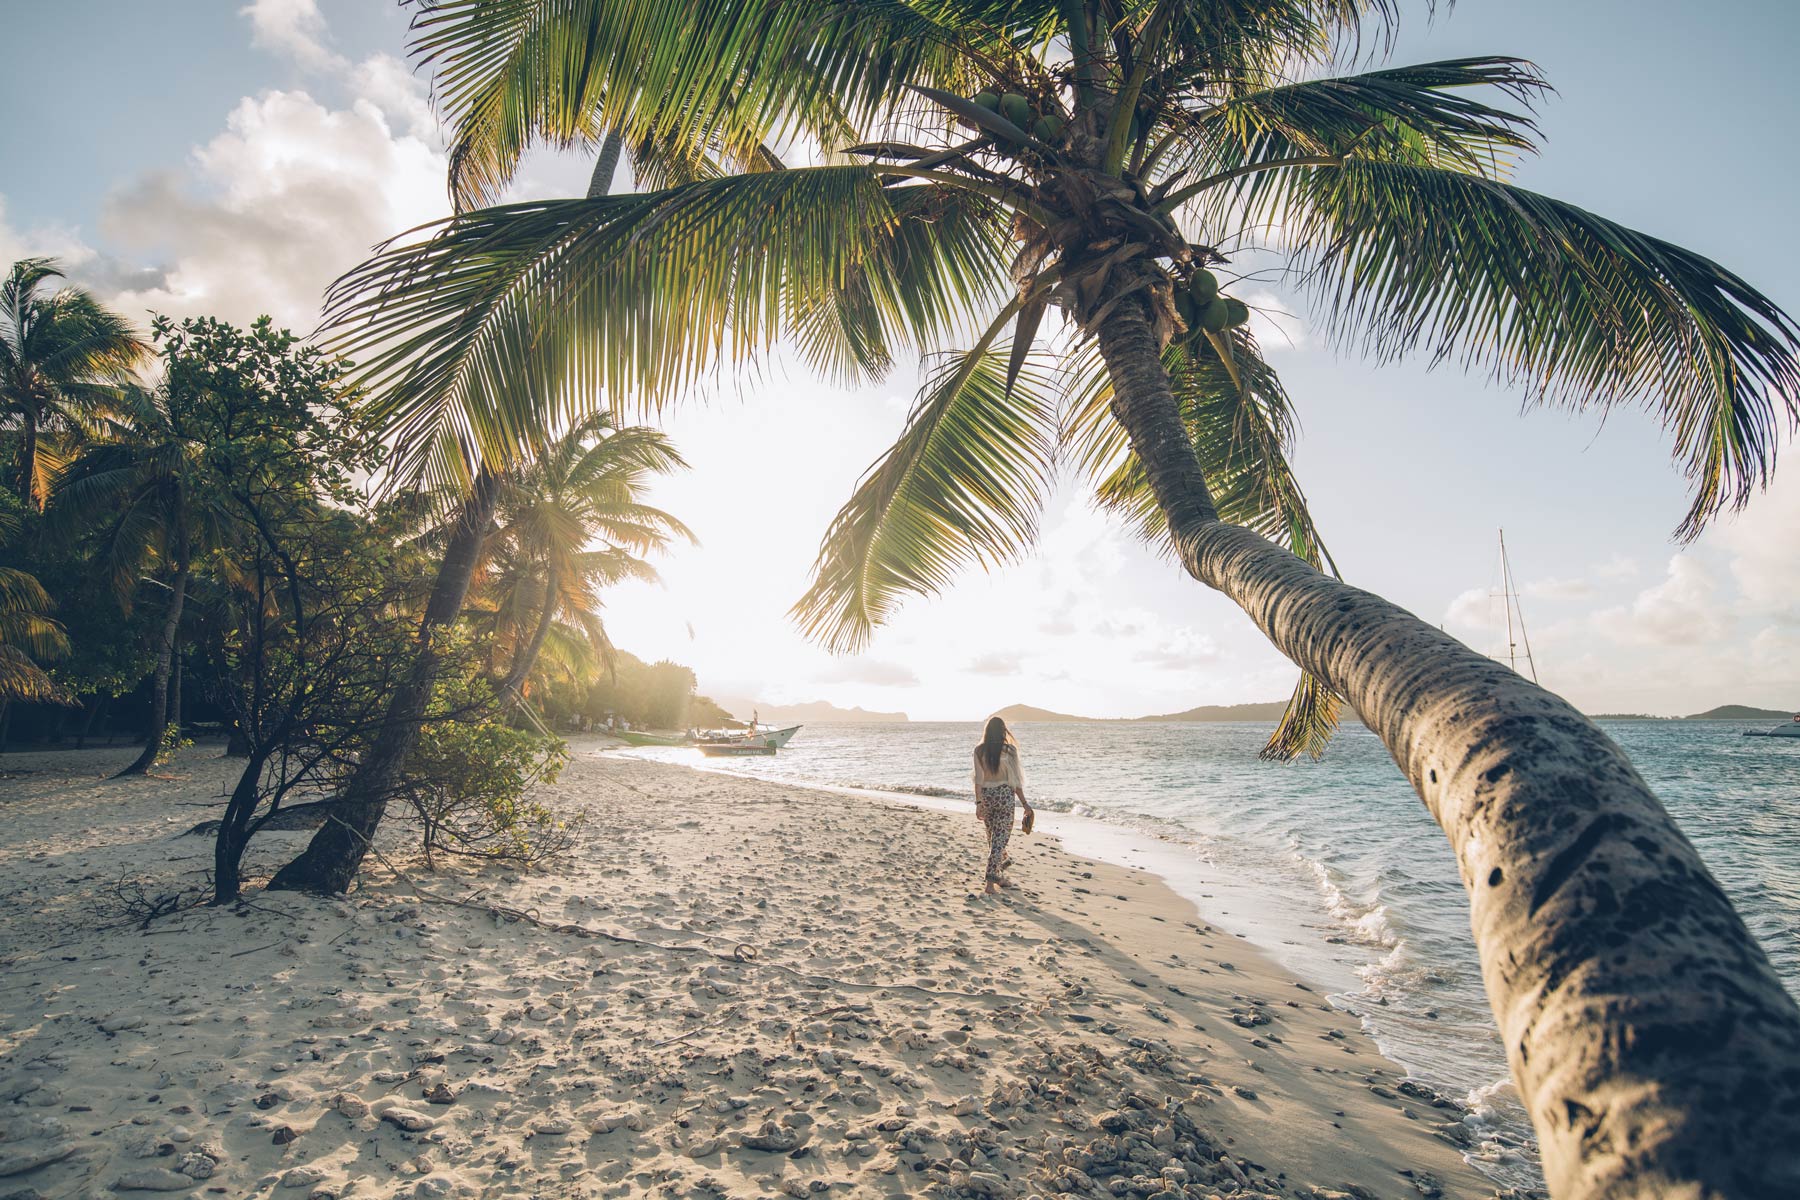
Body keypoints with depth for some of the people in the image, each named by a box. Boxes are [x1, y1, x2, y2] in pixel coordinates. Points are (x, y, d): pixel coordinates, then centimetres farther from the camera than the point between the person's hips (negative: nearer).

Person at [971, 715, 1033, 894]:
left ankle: (998, 876, 31)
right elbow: (1015, 779, -6)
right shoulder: (1009, 750, -7)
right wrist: (1025, 804, 0)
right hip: (1005, 795, -3)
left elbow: (978, 779, -4)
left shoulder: (979, 750, -2)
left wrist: (979, 803, -1)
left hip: (986, 795, 3)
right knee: (1000, 837, 0)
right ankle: (991, 880, -9)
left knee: (993, 836, 18)